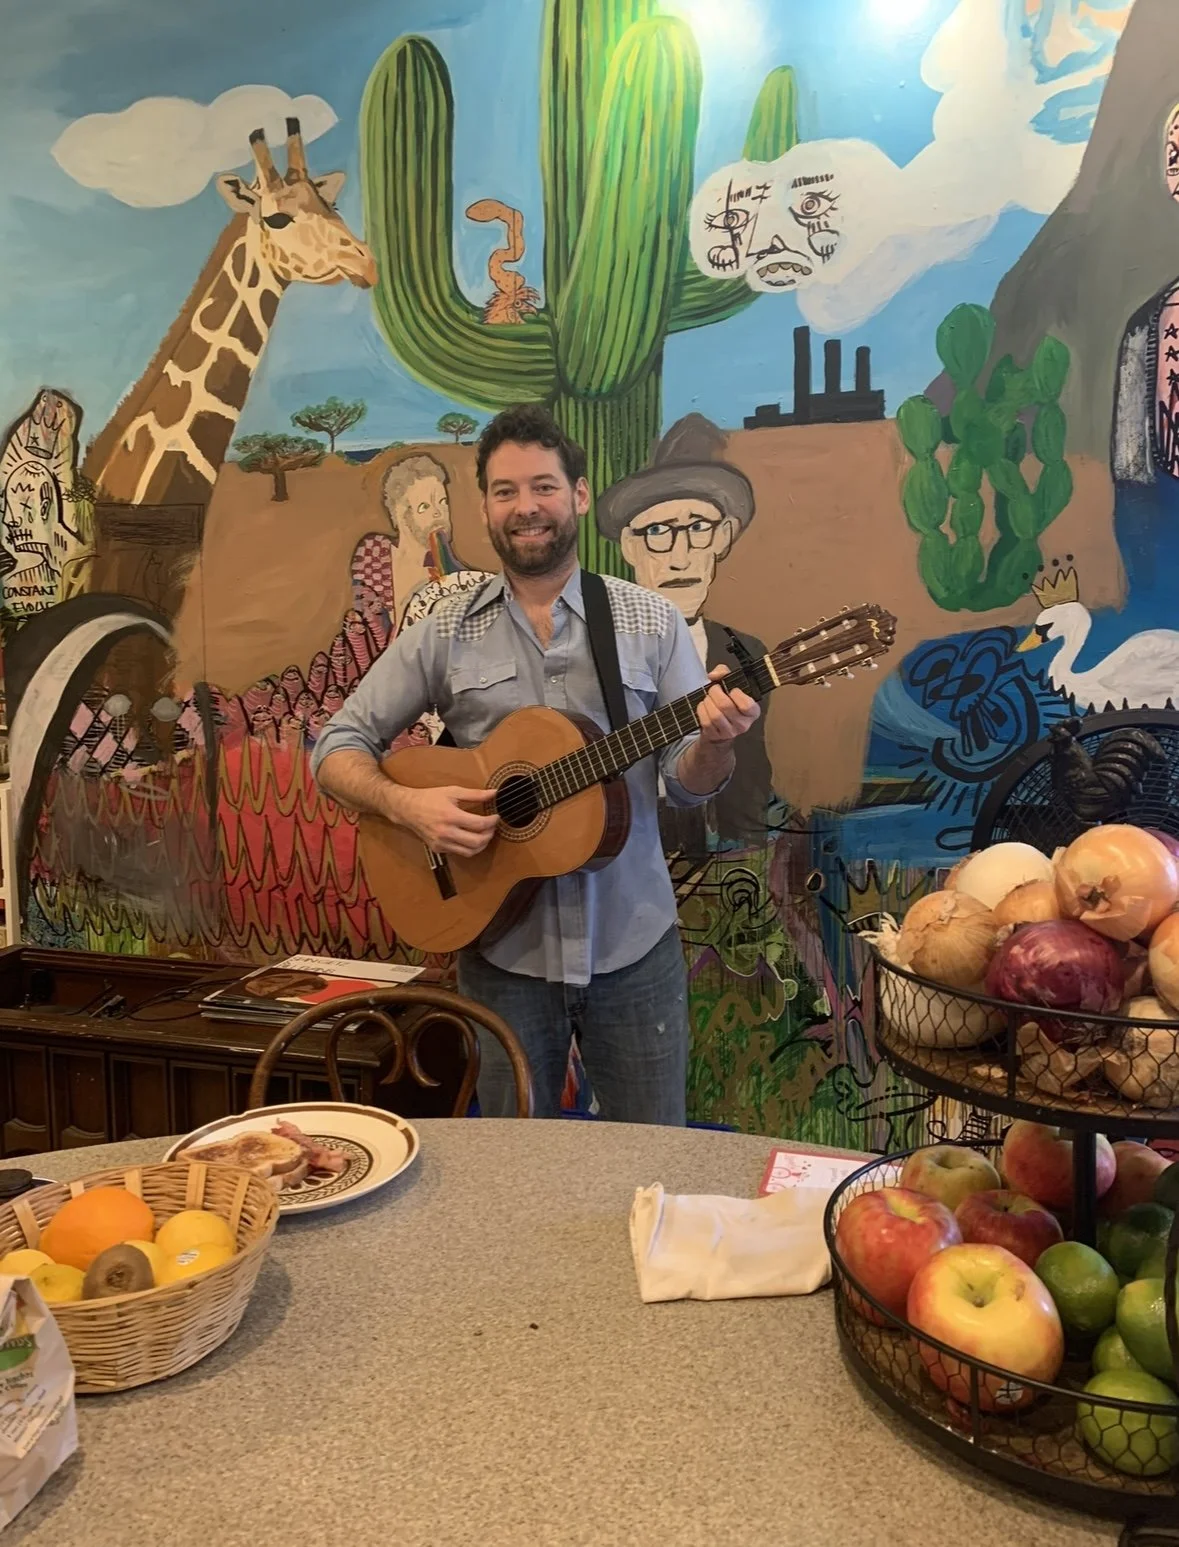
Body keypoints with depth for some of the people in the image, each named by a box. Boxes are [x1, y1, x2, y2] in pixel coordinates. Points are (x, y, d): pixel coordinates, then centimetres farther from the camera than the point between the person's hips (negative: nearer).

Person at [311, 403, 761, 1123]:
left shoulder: (652, 621, 0)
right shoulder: (445, 632, 0)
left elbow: (688, 781, 0)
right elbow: (339, 748, 2)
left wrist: (714, 742, -22)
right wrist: (408, 804, -16)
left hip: (633, 944, 0)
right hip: (502, 948, 1)